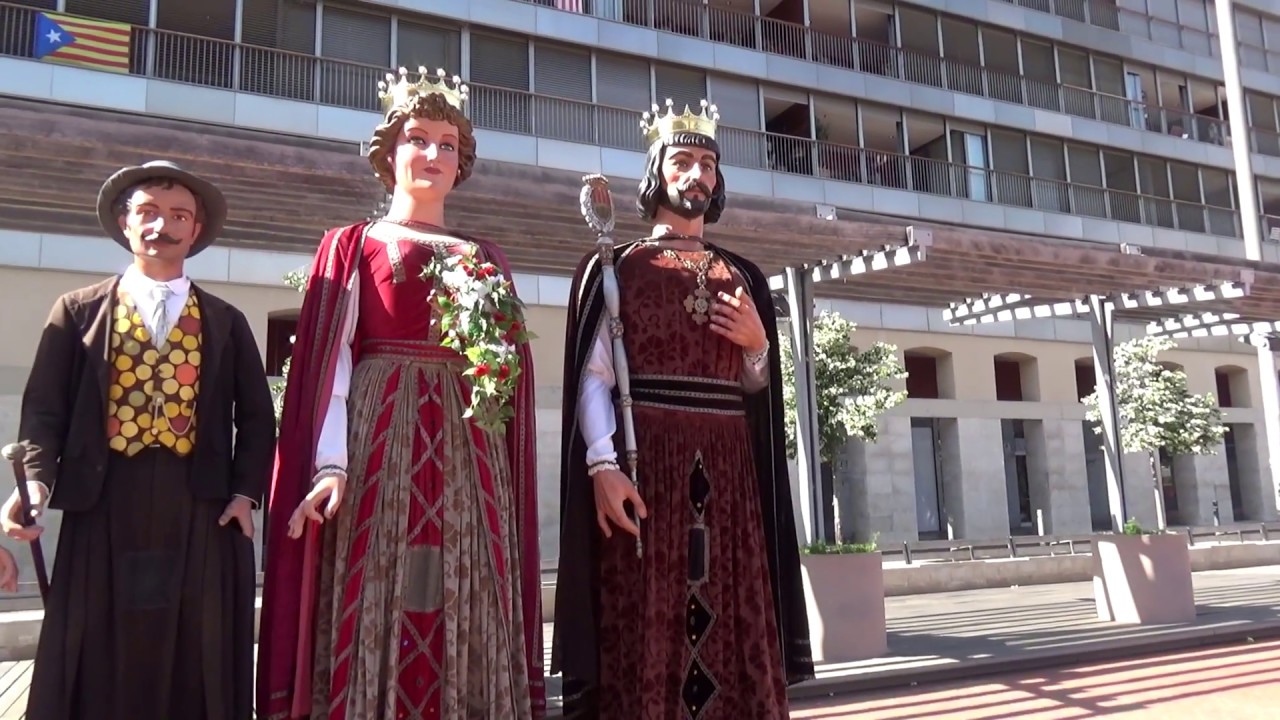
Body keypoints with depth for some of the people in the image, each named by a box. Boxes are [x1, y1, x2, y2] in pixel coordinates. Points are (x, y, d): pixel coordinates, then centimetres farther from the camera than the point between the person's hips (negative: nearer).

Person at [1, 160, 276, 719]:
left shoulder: (226, 322, 12)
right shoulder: (78, 310, 11)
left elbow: (256, 417, 11)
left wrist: (246, 493, -1)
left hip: (203, 512, 1)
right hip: (103, 507, 0)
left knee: (196, 663, 4)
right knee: (99, 667, 5)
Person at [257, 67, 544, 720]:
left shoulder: (486, 260, 18)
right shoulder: (351, 246, 10)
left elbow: (513, 372, 17)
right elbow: (327, 362, -1)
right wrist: (330, 463, -13)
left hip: (467, 451, 3)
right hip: (380, 442, -2)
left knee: (467, 619, 2)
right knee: (374, 612, -4)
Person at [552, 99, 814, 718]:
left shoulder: (742, 277, 18)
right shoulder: (616, 268, 6)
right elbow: (594, 376, -3)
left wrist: (758, 346, -1)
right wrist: (603, 464, -17)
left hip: (727, 473, 4)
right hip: (644, 465, -4)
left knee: (737, 633, 4)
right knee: (644, 638, -3)